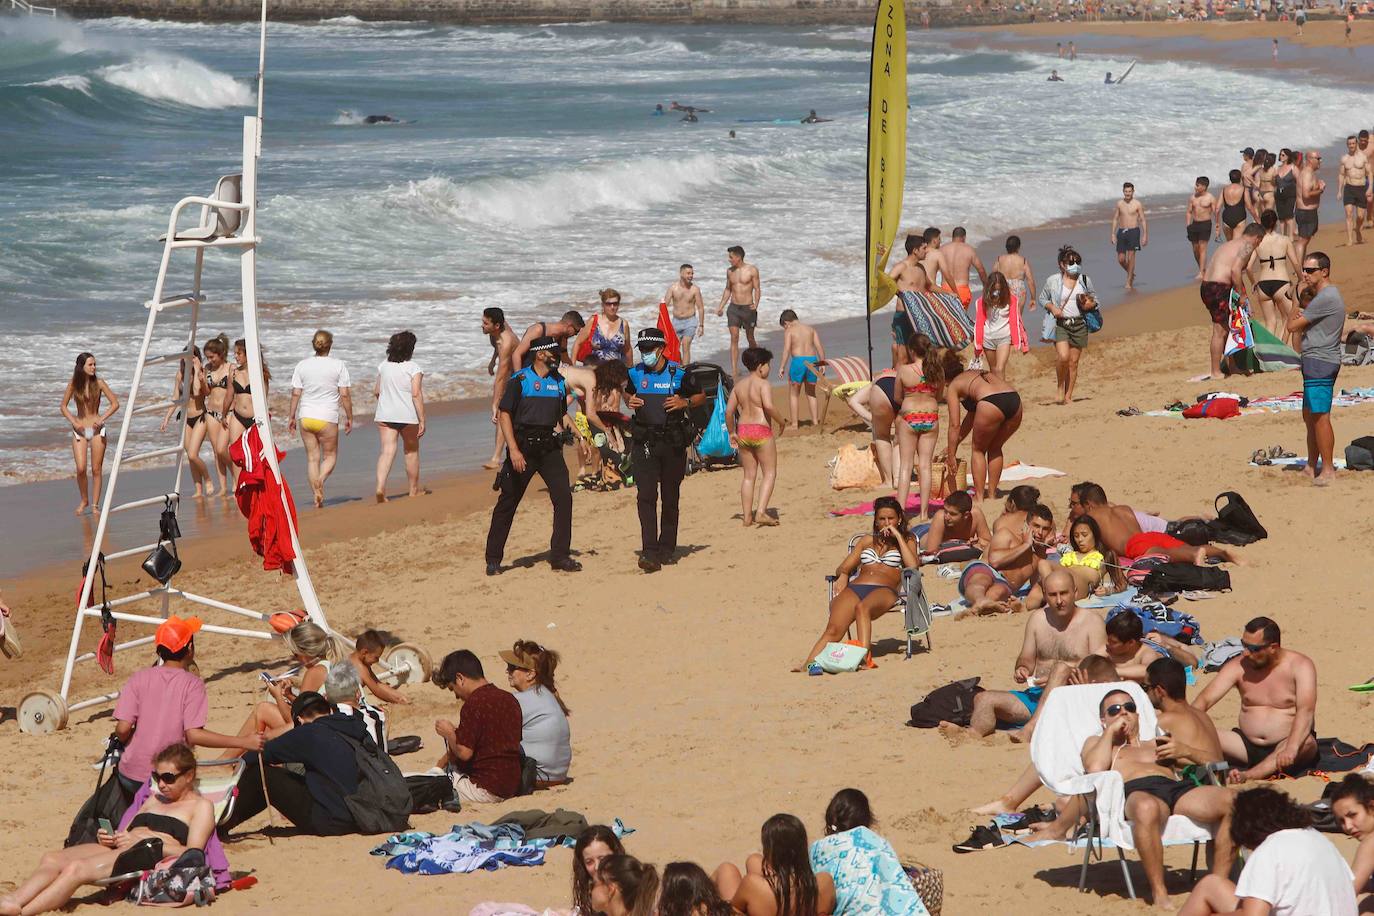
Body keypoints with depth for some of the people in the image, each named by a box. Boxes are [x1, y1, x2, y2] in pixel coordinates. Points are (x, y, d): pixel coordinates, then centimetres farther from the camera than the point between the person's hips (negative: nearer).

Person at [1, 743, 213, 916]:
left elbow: (192, 855, -4)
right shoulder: (154, 800, 34)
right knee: (51, 859, -21)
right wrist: (110, 839, 4)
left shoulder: (201, 806, 12)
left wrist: (144, 842, -13)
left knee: (75, 868, -33)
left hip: (151, 859, -8)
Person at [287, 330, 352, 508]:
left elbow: (295, 393, 2)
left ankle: (317, 496, 4)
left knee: (312, 458, 10)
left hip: (306, 417, 3)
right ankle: (320, 480, -21)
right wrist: (349, 418, 4)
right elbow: (344, 395, -6)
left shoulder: (302, 365, 3)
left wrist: (291, 417, 11)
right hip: (327, 418, -3)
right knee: (330, 456, 10)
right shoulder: (338, 366, -5)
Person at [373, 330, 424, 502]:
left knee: (387, 451, -5)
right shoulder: (413, 368, -9)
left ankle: (380, 487, -27)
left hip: (385, 415, 3)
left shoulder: (383, 366, 6)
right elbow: (416, 394, -16)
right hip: (408, 416, -3)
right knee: (411, 451, 15)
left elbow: (376, 392, 14)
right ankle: (414, 490, 26)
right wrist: (422, 420, -14)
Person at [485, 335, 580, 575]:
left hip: (549, 447, 5)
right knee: (507, 503, 2)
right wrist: (513, 449, -18)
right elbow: (505, 414, -9)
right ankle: (493, 559, 10)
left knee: (563, 497, -7)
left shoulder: (559, 382, 12)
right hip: (523, 447, -5)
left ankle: (560, 555, 1)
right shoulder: (520, 381, -6)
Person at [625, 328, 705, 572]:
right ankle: (650, 553, -18)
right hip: (644, 442, 1)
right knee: (646, 497, -12)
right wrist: (631, 401, 0)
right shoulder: (636, 374, 5)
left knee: (670, 498, 9)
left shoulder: (678, 375, -3)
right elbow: (628, 393, 23)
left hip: (673, 442, -1)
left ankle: (667, 549, 23)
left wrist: (684, 402, -13)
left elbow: (701, 397, 7)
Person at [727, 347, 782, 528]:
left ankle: (747, 516, 12)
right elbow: (768, 406, -25)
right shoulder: (763, 384, -10)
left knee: (749, 475, 13)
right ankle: (761, 512, -13)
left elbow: (729, 410, 7)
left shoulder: (739, 385, 9)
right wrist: (780, 421, -8)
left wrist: (732, 432, 17)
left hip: (743, 431, 6)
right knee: (769, 474, 2)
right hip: (761, 431, -6)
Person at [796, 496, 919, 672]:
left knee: (862, 608, -42)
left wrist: (897, 536, 6)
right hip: (855, 588, 3)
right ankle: (807, 663, -49)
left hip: (883, 591, -3)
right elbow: (843, 568, 28)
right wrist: (843, 575, 3)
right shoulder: (867, 540, 33)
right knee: (833, 630, -27)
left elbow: (913, 565, 2)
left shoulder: (907, 541, 23)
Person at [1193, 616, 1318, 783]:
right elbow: (1205, 700, -8)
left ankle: (1247, 775, -56)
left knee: (1306, 743, -38)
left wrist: (1291, 748, -40)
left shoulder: (1300, 666, -9)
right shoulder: (1239, 666, 0)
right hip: (1247, 746, 4)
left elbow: (1306, 711, -23)